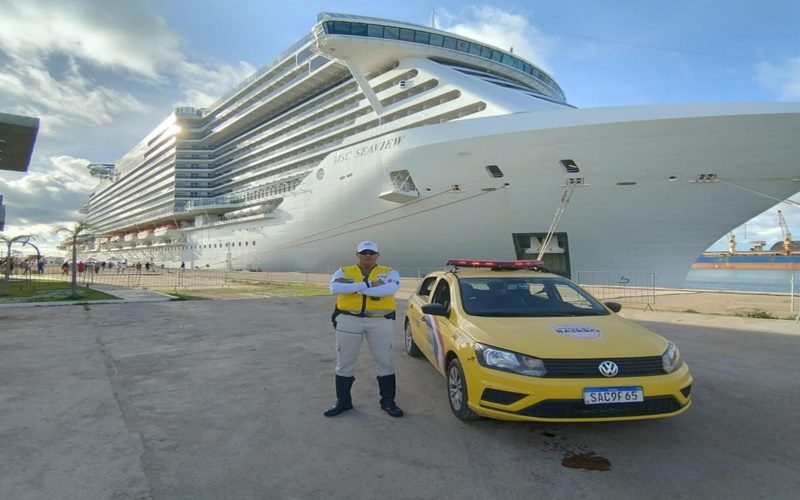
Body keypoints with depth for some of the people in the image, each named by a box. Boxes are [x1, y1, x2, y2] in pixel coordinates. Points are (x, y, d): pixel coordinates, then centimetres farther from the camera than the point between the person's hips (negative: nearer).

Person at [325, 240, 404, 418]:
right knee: (344, 362, 9)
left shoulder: (389, 272, 3)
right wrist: (369, 285, -20)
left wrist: (353, 287, -18)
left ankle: (388, 401, 22)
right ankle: (343, 401, 26)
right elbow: (335, 288, -15)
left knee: (385, 362, 6)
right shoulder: (344, 271, 6)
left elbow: (391, 289, -20)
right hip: (349, 320, 1)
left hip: (380, 321, -1)